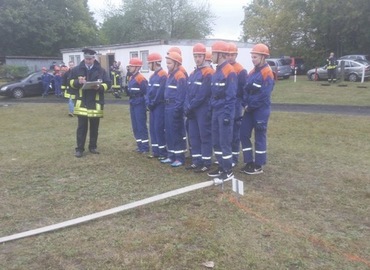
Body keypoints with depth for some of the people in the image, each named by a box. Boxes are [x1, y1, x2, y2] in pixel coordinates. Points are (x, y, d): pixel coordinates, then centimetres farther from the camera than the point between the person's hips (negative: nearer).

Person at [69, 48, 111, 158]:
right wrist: (78, 82, -12)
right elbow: (71, 82, 9)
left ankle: (93, 147, 23)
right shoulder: (76, 69, 5)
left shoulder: (101, 70, 3)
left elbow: (108, 84, 1)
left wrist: (99, 87, -18)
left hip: (96, 103, 1)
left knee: (94, 127, 10)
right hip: (82, 103, 0)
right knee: (82, 127, 2)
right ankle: (79, 149, 9)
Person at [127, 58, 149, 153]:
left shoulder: (141, 78, -14)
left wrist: (146, 104, -15)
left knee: (141, 126, -4)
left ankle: (145, 147, 4)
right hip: (133, 105, 9)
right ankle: (140, 145, 21)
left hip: (139, 105, -9)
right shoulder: (131, 78, 13)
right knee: (135, 127, 11)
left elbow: (146, 92, -16)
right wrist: (127, 90, 3)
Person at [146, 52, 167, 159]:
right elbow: (149, 91, 14)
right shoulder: (152, 76, 15)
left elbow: (160, 93, -19)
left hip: (159, 106, -9)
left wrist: (152, 104, -13)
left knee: (159, 128, -7)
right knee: (152, 128, 11)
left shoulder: (163, 75, -14)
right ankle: (156, 151, 19)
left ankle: (163, 152, 2)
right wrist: (148, 103, 0)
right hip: (152, 107, 9)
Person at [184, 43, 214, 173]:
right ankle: (197, 161, 20)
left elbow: (202, 94, -18)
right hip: (192, 110, 9)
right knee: (193, 135, 11)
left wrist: (190, 107, -14)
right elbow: (188, 92, 12)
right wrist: (187, 107, -2)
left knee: (205, 136, -3)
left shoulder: (208, 73, -11)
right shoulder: (193, 73, 16)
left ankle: (206, 163, 5)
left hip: (203, 109, -8)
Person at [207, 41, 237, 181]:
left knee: (225, 142, -3)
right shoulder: (216, 71, 13)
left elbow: (231, 96, -18)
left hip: (224, 113, -9)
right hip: (216, 112, 9)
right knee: (216, 141, 13)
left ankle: (228, 171, 7)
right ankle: (221, 167, 25)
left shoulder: (230, 71, -14)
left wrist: (227, 115, -19)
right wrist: (212, 108, 16)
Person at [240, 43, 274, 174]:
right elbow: (246, 89, 10)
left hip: (260, 110, -8)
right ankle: (249, 162, 20)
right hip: (249, 109, 8)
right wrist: (245, 104, -5)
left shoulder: (267, 73, -13)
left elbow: (264, 95, -20)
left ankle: (258, 166, 12)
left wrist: (250, 106, -14)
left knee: (259, 137, 1)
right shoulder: (252, 72, 12)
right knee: (244, 134, 8)